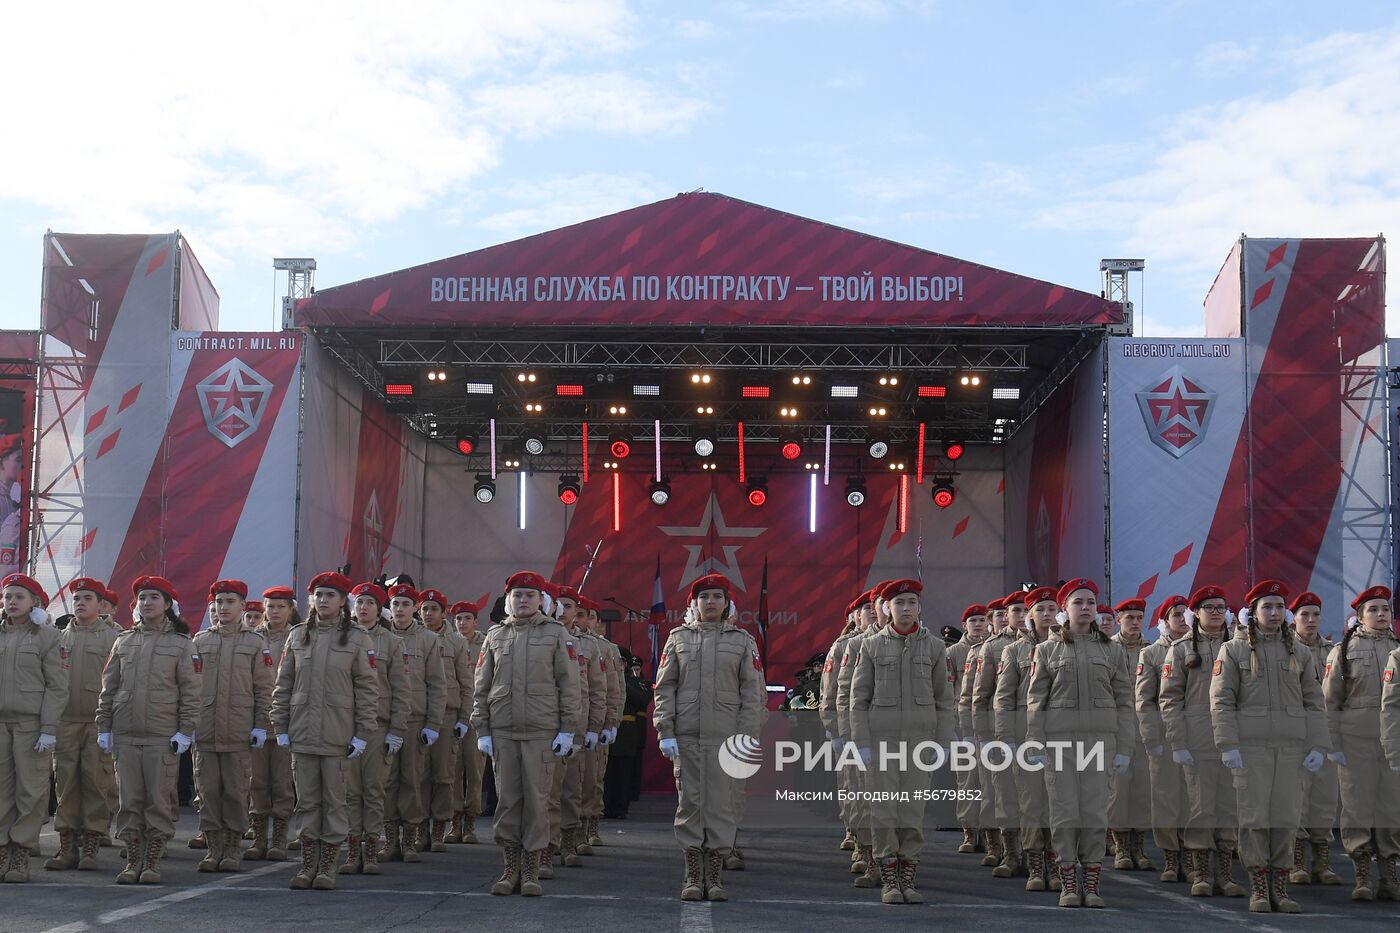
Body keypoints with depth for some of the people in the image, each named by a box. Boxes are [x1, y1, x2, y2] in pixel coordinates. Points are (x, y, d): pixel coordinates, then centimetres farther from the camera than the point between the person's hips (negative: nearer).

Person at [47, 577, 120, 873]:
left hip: (99, 722, -3)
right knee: (65, 783, 3)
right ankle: (67, 846, 8)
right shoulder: (61, 637, 14)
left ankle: (91, 847, 5)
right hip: (65, 721, 4)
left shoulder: (113, 636, 2)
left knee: (97, 783, -2)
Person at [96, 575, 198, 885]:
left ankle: (152, 862, 5)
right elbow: (108, 687, 13)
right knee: (129, 800, 4)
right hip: (126, 734, 3)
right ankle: (133, 860, 11)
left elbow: (191, 691, 0)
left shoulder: (181, 643, 3)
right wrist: (103, 728, 7)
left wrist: (186, 731, -6)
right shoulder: (123, 641, 12)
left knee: (160, 800, -2)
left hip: (163, 736, -3)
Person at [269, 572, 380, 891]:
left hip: (338, 737, -3)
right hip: (302, 734, 3)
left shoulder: (358, 639, 0)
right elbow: (283, 685, 11)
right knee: (307, 801, 6)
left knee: (334, 802, 2)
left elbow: (368, 689, -1)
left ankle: (328, 867, 10)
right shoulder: (297, 636, 9)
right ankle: (308, 865, 13)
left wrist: (362, 733, -6)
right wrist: (280, 727, 5)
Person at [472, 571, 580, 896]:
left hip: (542, 732, -2)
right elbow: (482, 686, 12)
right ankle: (511, 869, 11)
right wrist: (482, 730, 5)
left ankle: (531, 872, 5)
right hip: (502, 732, 2)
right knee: (507, 800, 3)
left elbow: (569, 685, 1)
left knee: (537, 800, -2)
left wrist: (567, 730, -5)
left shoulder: (557, 634, 4)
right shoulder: (495, 636, 12)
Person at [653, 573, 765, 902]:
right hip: (686, 736, 1)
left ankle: (714, 876, 6)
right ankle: (693, 877, 8)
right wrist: (665, 732, -3)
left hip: (726, 737, -1)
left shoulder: (743, 641, 7)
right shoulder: (678, 637, 10)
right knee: (689, 803, 1)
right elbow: (664, 687, 7)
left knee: (721, 803, -1)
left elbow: (754, 693, 4)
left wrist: (747, 737, -5)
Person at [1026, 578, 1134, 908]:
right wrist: (1034, 745, -3)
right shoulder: (1047, 649, 7)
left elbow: (1124, 702, 8)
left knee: (1096, 811, -1)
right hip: (1059, 736, -1)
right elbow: (1035, 700, 4)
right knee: (1064, 812, -1)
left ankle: (1092, 884, 6)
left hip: (1100, 737, 1)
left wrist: (1123, 749, 1)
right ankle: (1068, 883, 7)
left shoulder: (1112, 650, 10)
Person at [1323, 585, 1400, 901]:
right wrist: (1334, 744, -5)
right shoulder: (1343, 651, 5)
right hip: (1356, 737, -2)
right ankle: (1362, 877, 5)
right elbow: (1330, 701, 2)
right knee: (1358, 803, -1)